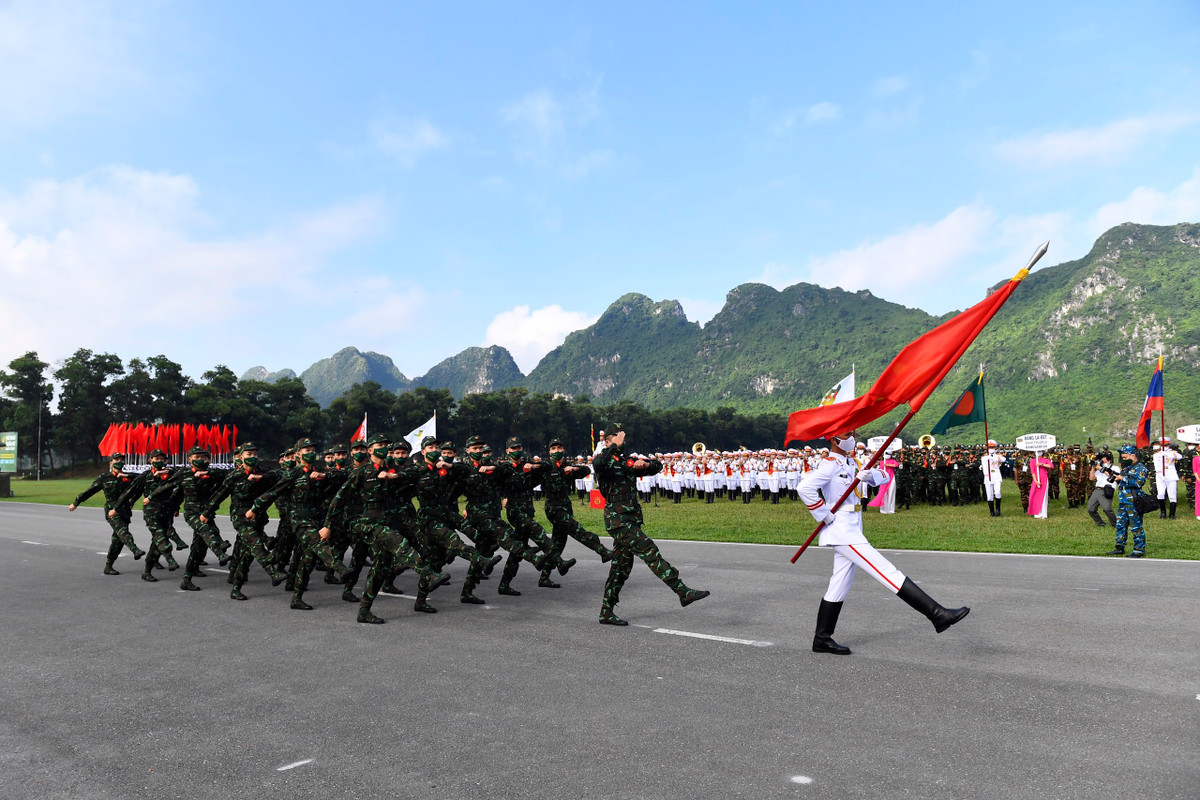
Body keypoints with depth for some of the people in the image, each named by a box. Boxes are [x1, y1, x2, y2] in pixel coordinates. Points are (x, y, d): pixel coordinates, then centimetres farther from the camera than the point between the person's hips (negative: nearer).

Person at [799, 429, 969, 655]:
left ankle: (822, 639, 20)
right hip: (842, 530, -10)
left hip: (852, 530, 10)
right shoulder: (830, 464, -13)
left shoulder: (851, 462, 16)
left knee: (839, 587, 12)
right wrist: (824, 516, -19)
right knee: (887, 571, -11)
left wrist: (869, 475, -9)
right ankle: (937, 614, -10)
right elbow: (805, 487, -25)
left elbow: (883, 476, 14)